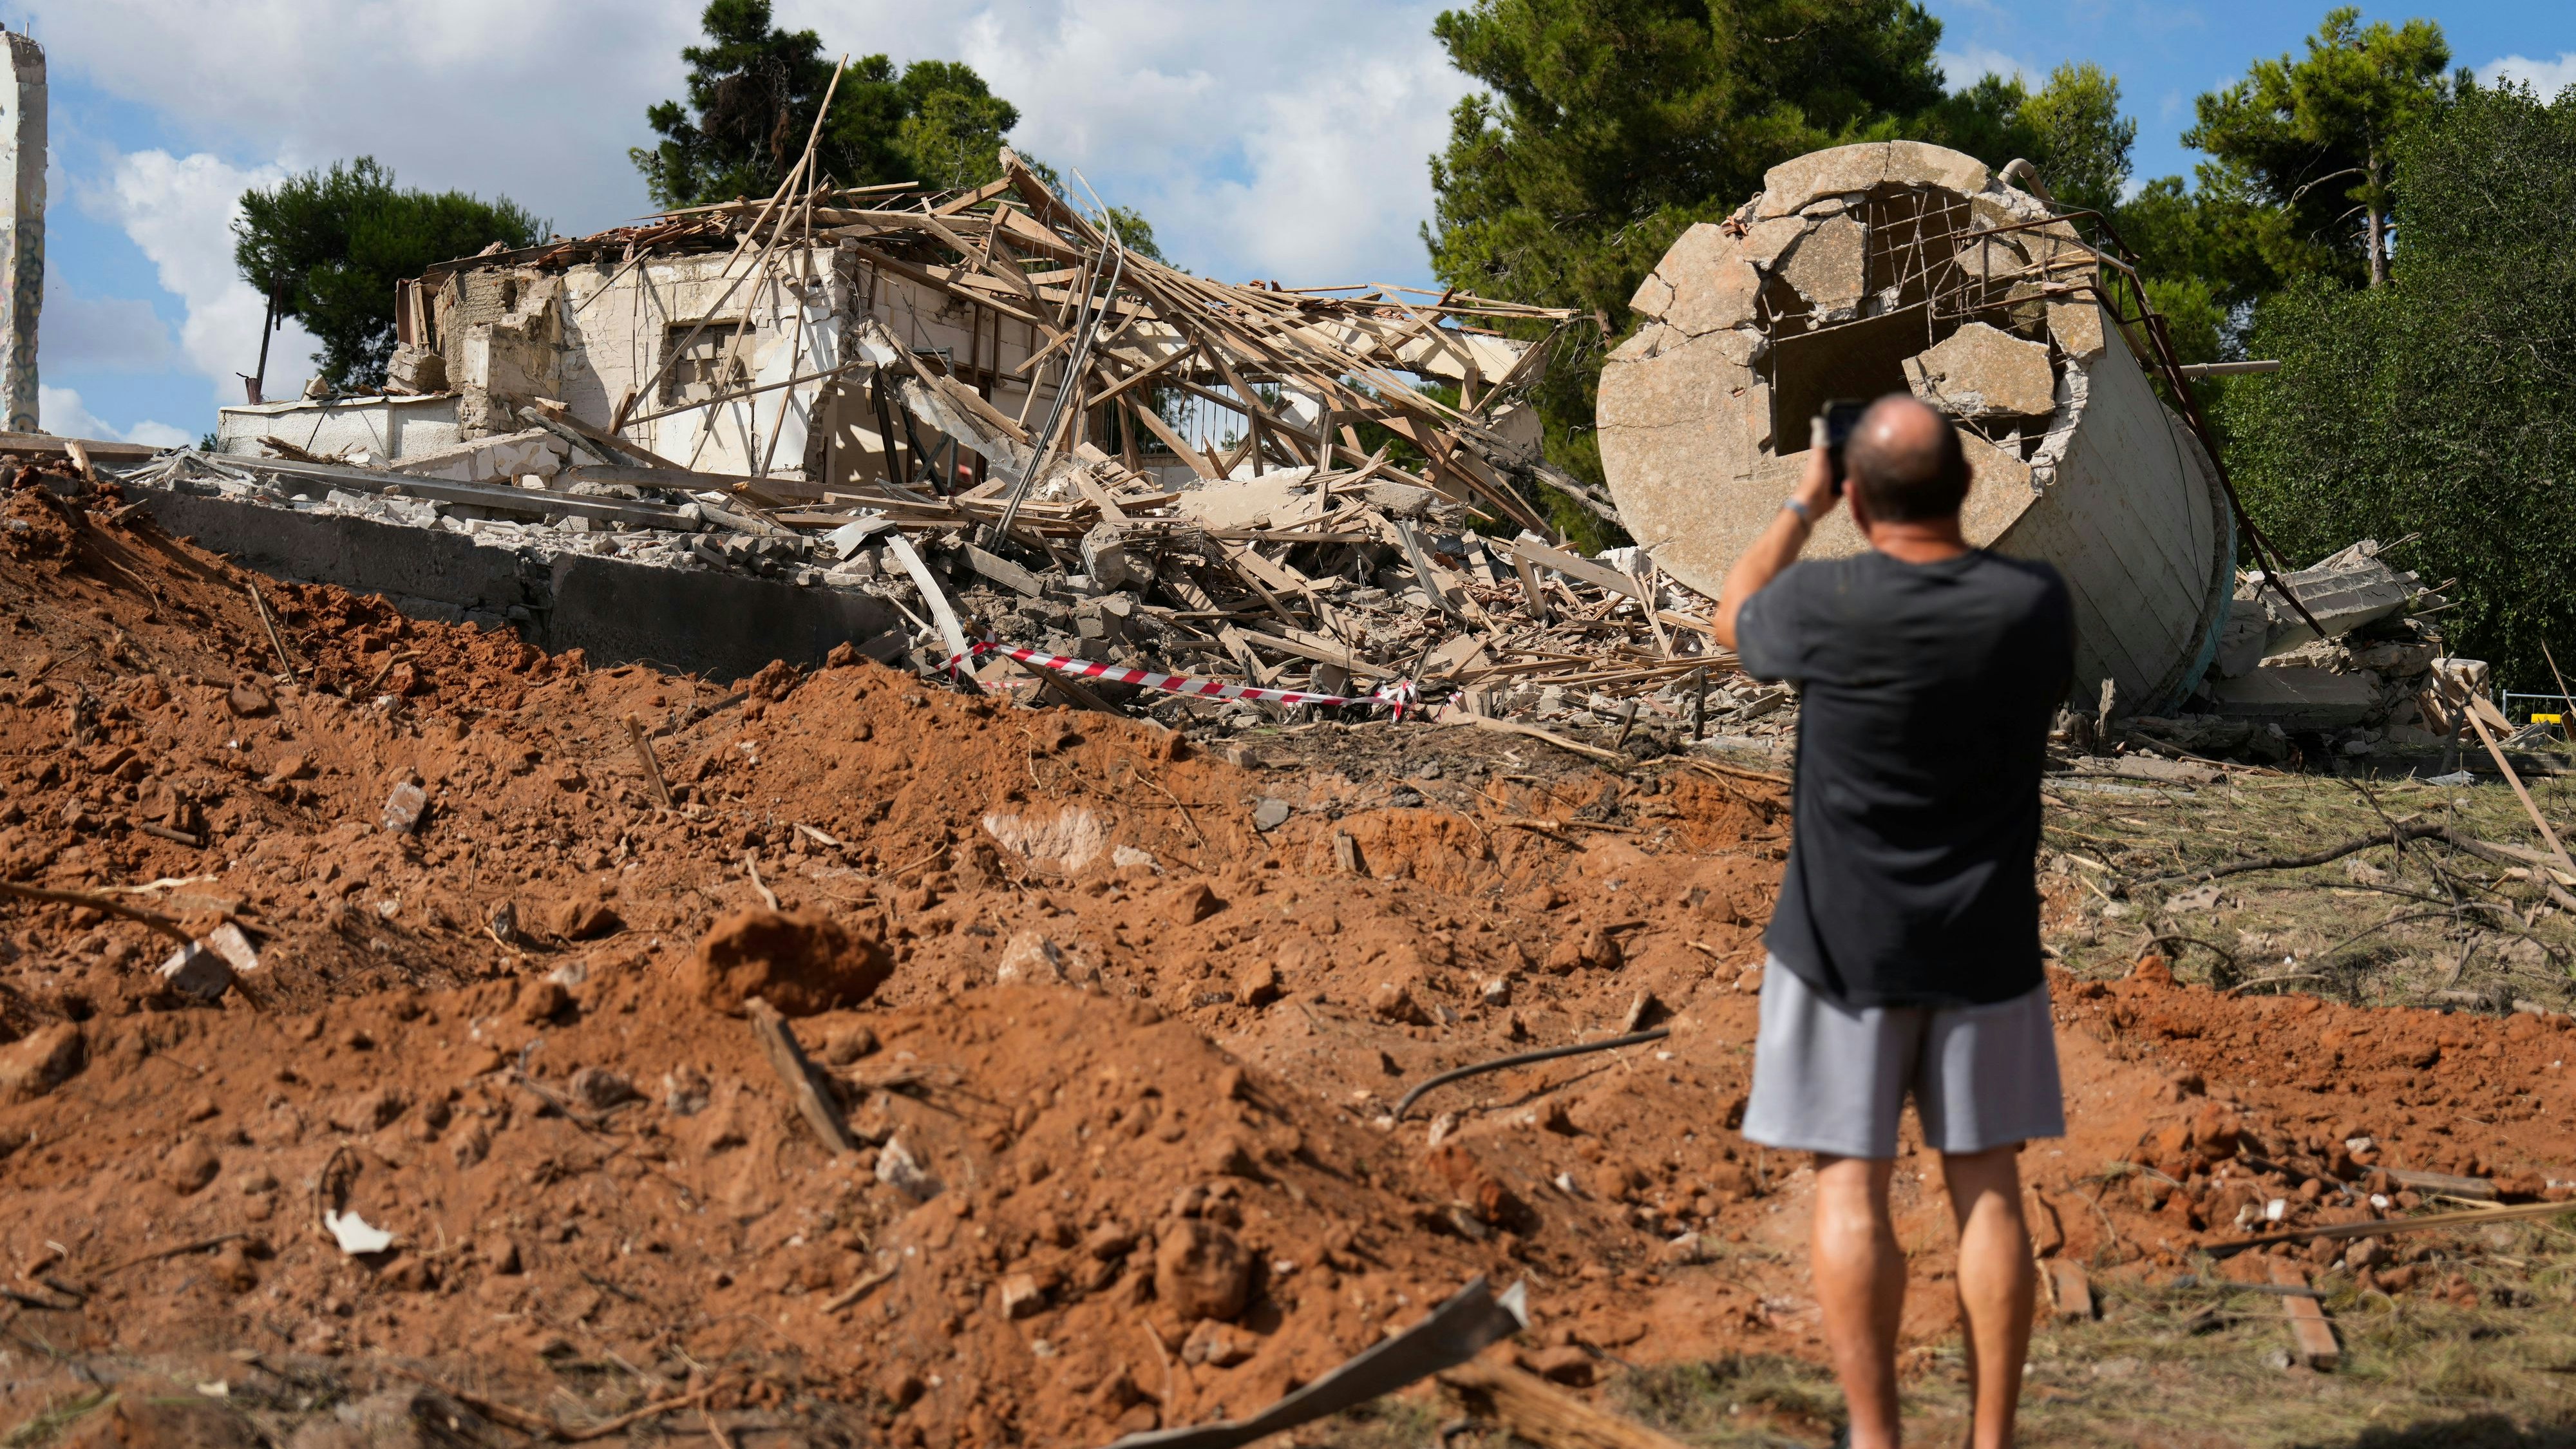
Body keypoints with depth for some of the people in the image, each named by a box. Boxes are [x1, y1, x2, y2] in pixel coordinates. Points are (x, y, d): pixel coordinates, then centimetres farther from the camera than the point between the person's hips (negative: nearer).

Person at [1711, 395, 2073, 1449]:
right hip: (1985, 945, 3)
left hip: (1847, 945, -3)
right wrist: (1940, 514, 18)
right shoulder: (2033, 602, -8)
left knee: (1850, 1190, 5)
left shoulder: (1826, 603, -17)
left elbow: (1733, 623, 7)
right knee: (1985, 1189, 9)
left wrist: (1801, 505, 17)